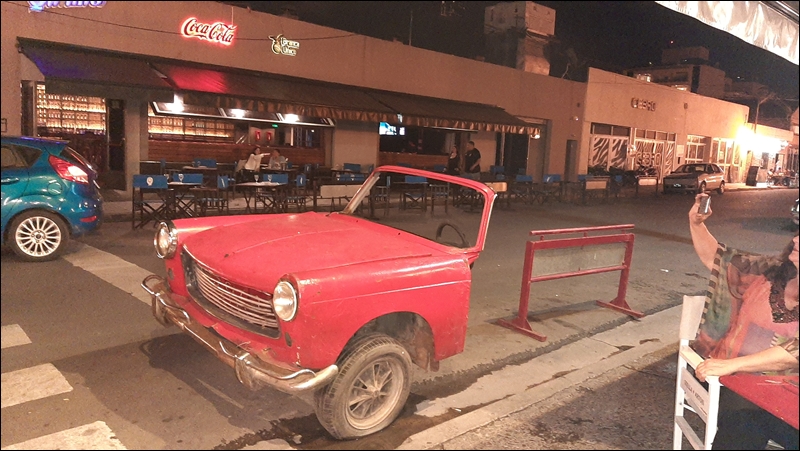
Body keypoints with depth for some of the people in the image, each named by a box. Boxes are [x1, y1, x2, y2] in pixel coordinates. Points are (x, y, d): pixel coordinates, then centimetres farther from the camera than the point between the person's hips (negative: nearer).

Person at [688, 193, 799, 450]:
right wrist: (696, 223, 3)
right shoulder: (769, 272, 6)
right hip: (735, 380, 2)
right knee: (744, 425, -24)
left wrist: (732, 364, -26)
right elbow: (716, 258, 16)